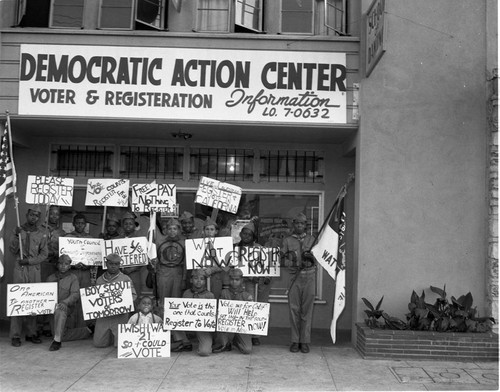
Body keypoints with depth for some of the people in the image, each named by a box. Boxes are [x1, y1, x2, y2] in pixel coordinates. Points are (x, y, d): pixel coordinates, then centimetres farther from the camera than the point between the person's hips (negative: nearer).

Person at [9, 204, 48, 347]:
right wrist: (16, 237, -13)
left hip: (35, 269, 1)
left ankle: (31, 333, 10)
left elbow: (44, 254, 4)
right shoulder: (18, 230, 6)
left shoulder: (42, 233, 6)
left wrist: (29, 261, -8)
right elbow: (12, 250, 1)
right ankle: (15, 335, 1)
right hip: (20, 269, -1)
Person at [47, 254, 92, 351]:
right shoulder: (50, 278, 15)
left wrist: (65, 302, -28)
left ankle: (57, 341, -37)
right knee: (63, 335, -2)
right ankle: (86, 331, 21)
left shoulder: (73, 278, 3)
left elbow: (75, 294, -10)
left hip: (67, 308, -4)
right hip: (52, 310, 5)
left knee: (59, 310, -39)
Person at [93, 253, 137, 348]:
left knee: (120, 344, -10)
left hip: (119, 315, -3)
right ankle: (110, 335, 29)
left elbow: (133, 295, 1)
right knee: (98, 343, -1)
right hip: (103, 315, 3)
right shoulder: (100, 280, 14)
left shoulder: (125, 279, 4)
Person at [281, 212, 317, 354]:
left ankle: (305, 341, 8)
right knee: (294, 309, 0)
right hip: (294, 277, 0)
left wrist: (310, 257, -10)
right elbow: (283, 259, 7)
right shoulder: (287, 240, 9)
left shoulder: (311, 239, 12)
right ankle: (295, 341, 9)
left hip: (309, 276, 0)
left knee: (307, 309, 1)